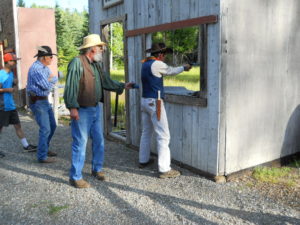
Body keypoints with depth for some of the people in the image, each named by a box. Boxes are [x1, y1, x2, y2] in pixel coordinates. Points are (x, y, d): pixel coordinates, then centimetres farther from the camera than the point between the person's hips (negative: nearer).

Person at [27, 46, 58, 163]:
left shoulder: (45, 67, 11)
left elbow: (55, 79, 10)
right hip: (37, 102, -10)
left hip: (45, 100, 10)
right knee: (45, 129, -7)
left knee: (52, 126, 17)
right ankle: (42, 156, 3)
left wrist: (49, 80, -11)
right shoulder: (36, 68, -19)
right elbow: (46, 86, -22)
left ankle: (45, 149, 32)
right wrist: (51, 81, -1)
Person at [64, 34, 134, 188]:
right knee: (80, 144, -2)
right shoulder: (77, 62, -14)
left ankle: (97, 169, 32)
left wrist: (122, 86, 16)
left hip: (96, 109, 8)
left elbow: (106, 82, 20)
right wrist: (72, 107, -23)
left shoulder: (96, 65, 13)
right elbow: (71, 87, -19)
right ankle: (75, 177, 11)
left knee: (99, 141, 14)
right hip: (82, 111, -8)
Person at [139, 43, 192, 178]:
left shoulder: (145, 64, 12)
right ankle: (164, 169, -6)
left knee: (146, 132, 19)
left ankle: (143, 160, 30)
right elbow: (171, 71, 2)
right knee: (163, 136, -6)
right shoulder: (157, 64, -13)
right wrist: (184, 68, 18)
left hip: (144, 101, 9)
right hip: (154, 102, -9)